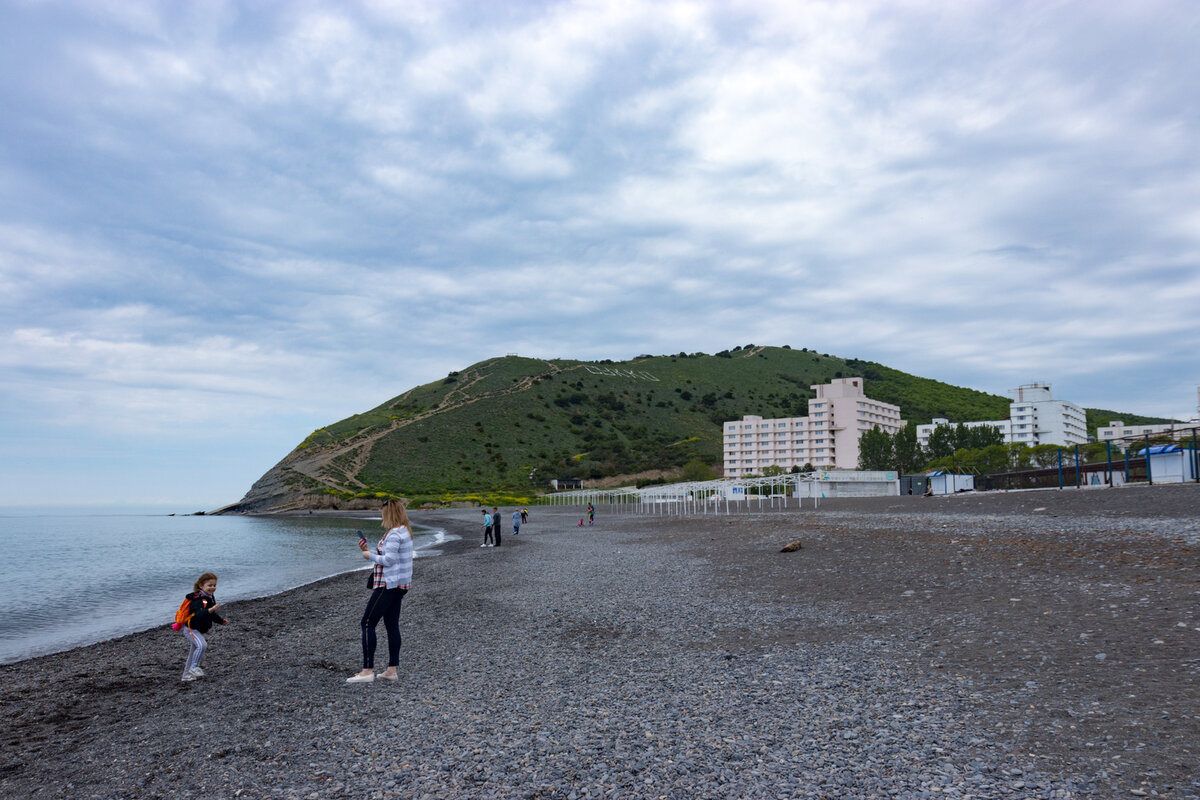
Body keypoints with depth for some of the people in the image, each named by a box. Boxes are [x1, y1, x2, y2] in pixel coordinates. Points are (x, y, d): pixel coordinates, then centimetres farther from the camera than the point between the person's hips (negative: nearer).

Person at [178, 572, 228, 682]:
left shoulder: (210, 597, 6)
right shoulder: (198, 600, -25)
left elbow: (211, 614, 22)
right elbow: (199, 614, -43)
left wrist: (221, 620, 14)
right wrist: (210, 610, -57)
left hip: (200, 630, 10)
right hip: (191, 629, -10)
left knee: (194, 653, 17)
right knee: (202, 645, -29)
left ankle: (187, 674, 30)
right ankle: (194, 668, -15)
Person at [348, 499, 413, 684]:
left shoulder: (394, 533, -17)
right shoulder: (405, 532, 15)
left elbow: (389, 559, -23)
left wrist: (370, 556, -8)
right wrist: (368, 550, 15)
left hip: (389, 585, -10)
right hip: (398, 585, 10)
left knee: (368, 623, -5)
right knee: (392, 625, 11)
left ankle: (367, 671, -4)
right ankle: (392, 670, 14)